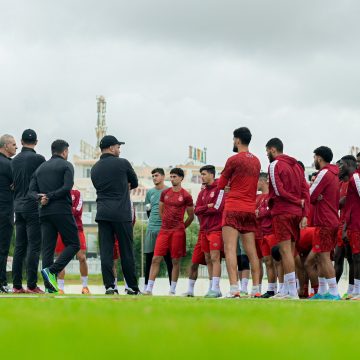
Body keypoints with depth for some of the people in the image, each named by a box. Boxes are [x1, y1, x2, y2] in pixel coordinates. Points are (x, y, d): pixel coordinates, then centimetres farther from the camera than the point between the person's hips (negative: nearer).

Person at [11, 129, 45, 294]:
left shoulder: (15, 160, 11)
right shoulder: (38, 159, -8)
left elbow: (13, 184, 14)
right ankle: (32, 285, -9)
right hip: (33, 206, -6)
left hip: (18, 206, 6)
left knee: (19, 246, 8)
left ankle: (17, 285, 6)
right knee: (34, 246, -6)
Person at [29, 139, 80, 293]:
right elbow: (67, 187, -14)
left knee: (47, 248, 4)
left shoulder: (40, 168, 19)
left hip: (45, 212, 6)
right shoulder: (66, 165, 2)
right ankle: (52, 270, -16)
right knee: (73, 244, 2)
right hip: (62, 211, -6)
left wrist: (41, 197, -8)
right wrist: (50, 197, -10)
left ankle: (49, 285, -4)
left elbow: (31, 191, 8)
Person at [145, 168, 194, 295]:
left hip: (178, 232, -3)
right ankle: (149, 289, -5)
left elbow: (191, 216, 6)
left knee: (175, 261, 0)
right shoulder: (165, 193, 9)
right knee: (156, 259, -4)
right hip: (164, 230, 3)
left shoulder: (186, 196, -2)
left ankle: (172, 290, 7)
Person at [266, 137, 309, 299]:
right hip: (297, 212, 8)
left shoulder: (275, 165, -6)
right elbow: (306, 191, 10)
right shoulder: (296, 165, 17)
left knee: (285, 250, -8)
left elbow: (278, 191, -15)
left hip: (282, 212, -8)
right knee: (290, 250, 11)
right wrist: (304, 214, 5)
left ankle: (292, 291, -12)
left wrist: (298, 201, -4)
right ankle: (287, 289, 13)